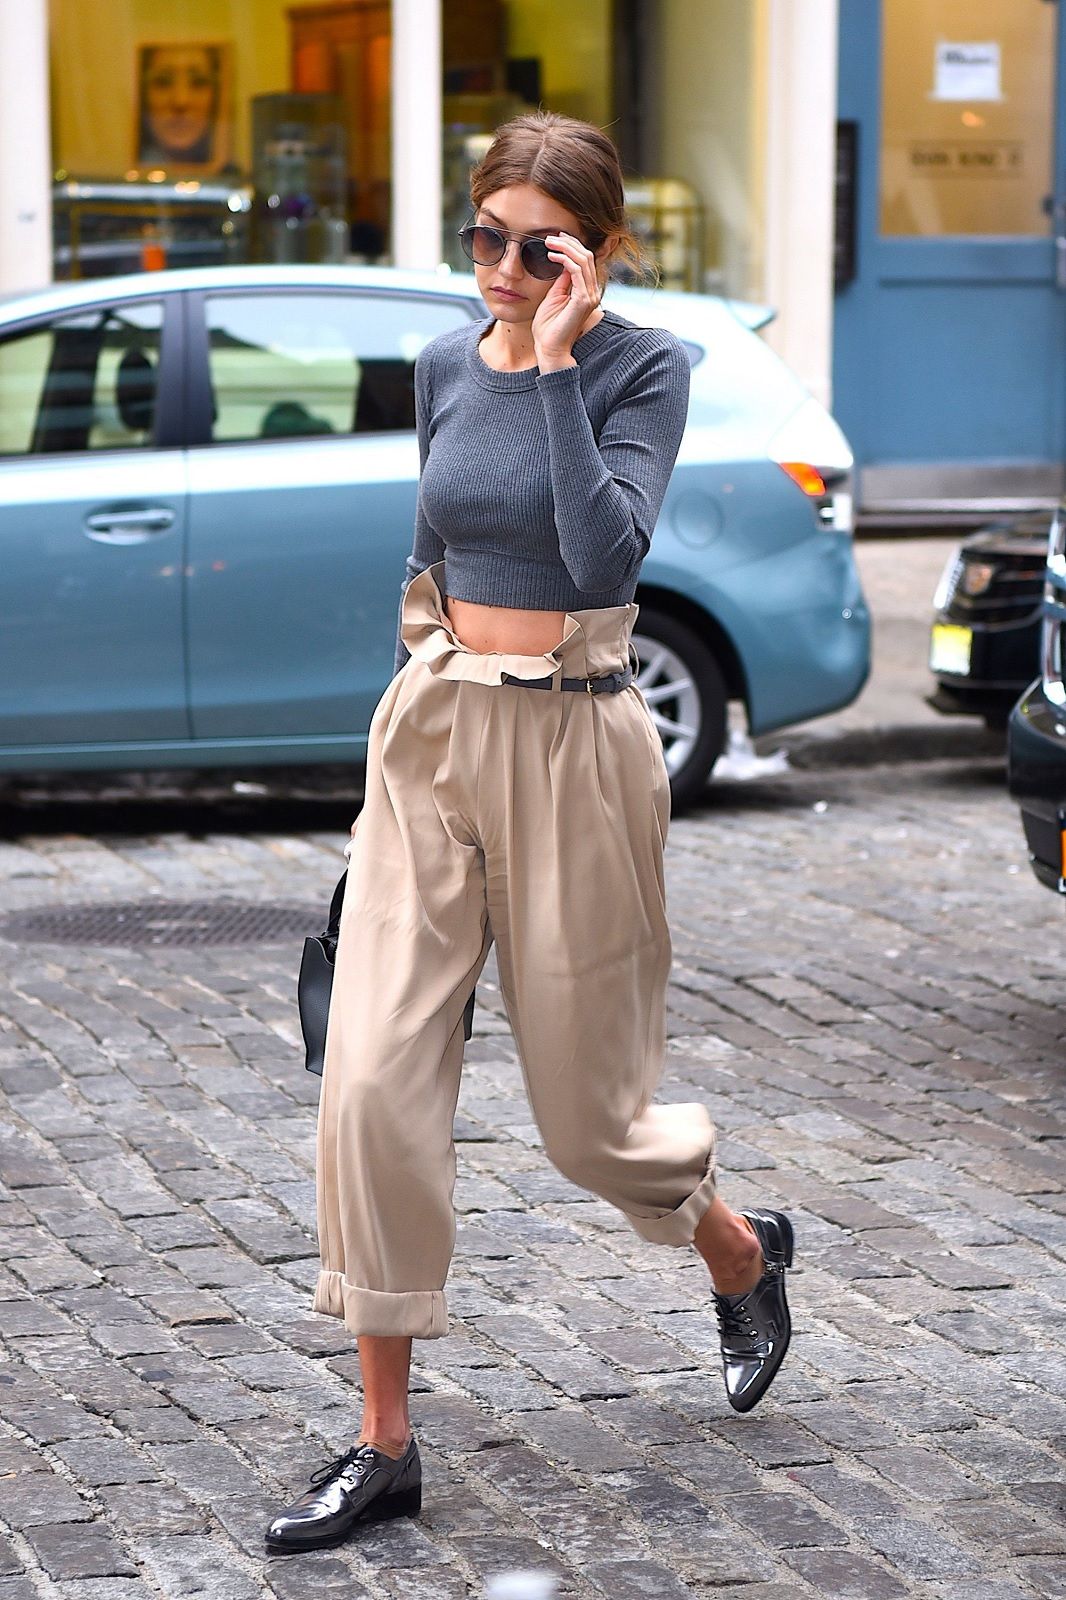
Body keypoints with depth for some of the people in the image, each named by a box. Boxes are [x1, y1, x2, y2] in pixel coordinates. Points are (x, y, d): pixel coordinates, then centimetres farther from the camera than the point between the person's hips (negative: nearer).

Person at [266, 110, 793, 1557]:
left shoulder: (643, 368, -8)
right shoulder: (445, 363, 7)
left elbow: (608, 554, -23)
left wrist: (555, 366, -23)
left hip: (571, 746, -4)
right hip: (427, 735, 5)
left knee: (588, 1103, 7)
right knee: (373, 1083, -6)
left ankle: (744, 1256, 41)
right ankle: (385, 1448, 3)